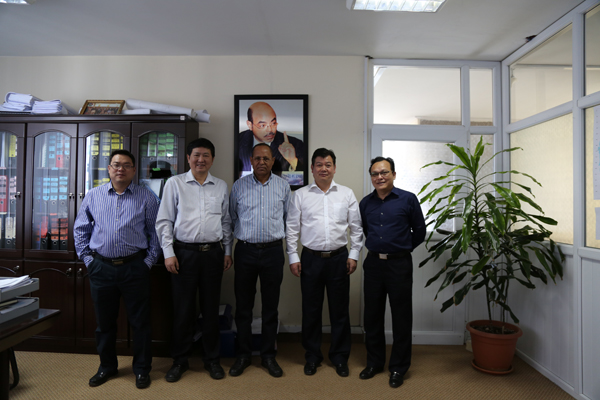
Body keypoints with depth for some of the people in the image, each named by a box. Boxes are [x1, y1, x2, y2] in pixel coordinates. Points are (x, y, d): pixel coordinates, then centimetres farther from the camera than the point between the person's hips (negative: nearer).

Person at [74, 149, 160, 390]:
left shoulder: (146, 198, 1)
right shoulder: (94, 196, 7)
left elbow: (155, 231, 2)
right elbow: (80, 229, 13)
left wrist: (149, 260, -3)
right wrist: (87, 258, 6)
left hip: (135, 268, -2)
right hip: (101, 268, 3)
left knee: (140, 321, 5)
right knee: (104, 321, 15)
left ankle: (142, 369, 22)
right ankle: (107, 366, 34)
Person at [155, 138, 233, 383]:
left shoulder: (221, 186, 9)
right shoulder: (175, 183, 2)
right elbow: (164, 221, 0)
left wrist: (228, 250, 10)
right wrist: (168, 253, -6)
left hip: (213, 253, 2)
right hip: (184, 252, -2)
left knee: (211, 308, 10)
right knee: (183, 309, 6)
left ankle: (212, 359, 26)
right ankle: (180, 360, 25)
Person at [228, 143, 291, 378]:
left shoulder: (283, 186, 5)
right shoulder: (239, 186, 3)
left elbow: (289, 218, 12)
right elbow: (230, 217, 10)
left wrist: (282, 237, 9)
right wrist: (242, 234, 8)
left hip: (273, 251, 0)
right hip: (245, 251, 0)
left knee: (270, 306, 8)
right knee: (243, 306, 8)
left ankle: (268, 356, 24)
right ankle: (243, 355, 24)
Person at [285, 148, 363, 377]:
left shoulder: (347, 194, 5)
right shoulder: (300, 195, 3)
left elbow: (356, 228, 6)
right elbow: (292, 229, 3)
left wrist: (353, 255, 0)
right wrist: (293, 257, -2)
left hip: (339, 258, 1)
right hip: (311, 259, 0)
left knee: (340, 310, 9)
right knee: (311, 310, 9)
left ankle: (340, 357, 26)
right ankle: (312, 357, 27)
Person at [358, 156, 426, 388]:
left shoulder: (408, 199, -5)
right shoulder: (365, 203, 6)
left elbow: (419, 231, 5)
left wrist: (403, 248, 10)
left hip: (399, 264, -3)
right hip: (373, 263, 4)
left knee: (401, 317, 6)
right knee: (372, 315, 11)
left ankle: (399, 368, 22)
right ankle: (374, 362, 28)